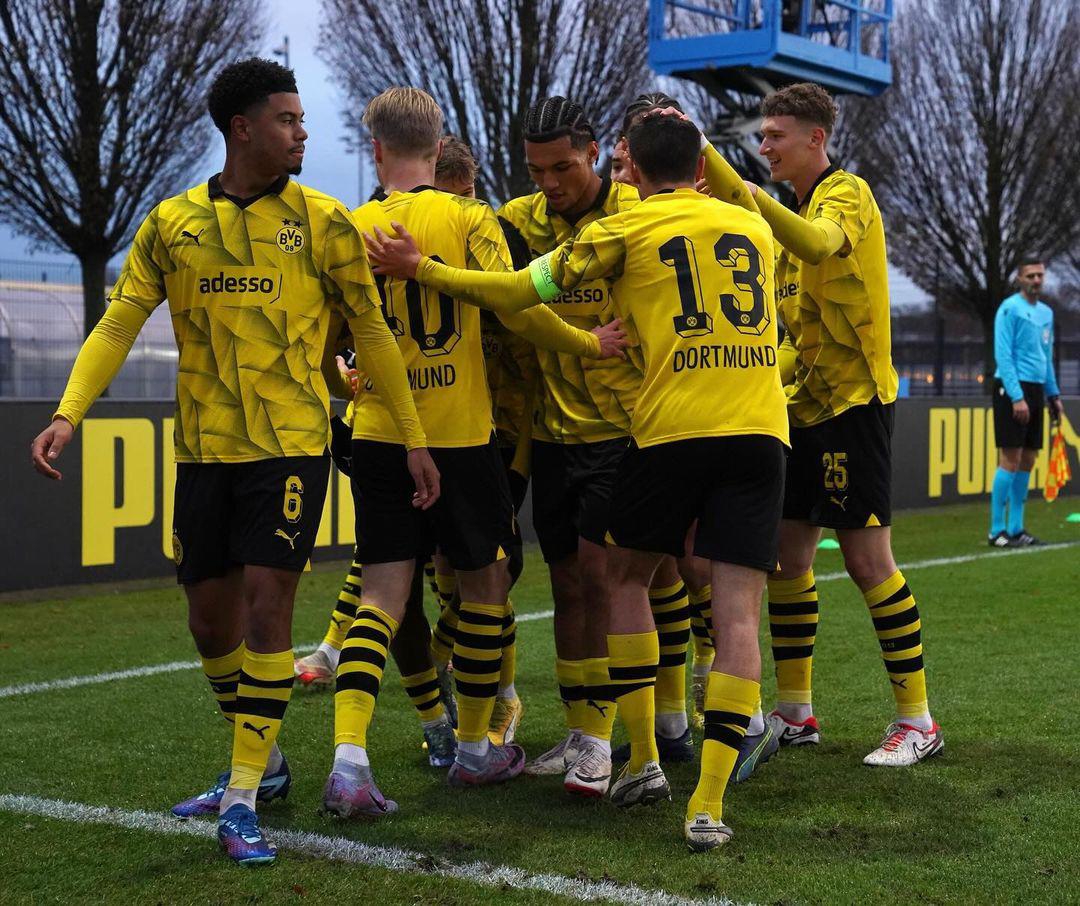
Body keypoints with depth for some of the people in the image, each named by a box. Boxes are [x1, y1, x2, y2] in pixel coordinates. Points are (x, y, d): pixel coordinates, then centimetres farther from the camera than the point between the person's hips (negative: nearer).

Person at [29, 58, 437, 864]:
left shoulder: (323, 221, -1)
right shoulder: (172, 224, 3)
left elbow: (372, 333, 4)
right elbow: (118, 325, 1)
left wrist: (414, 438, 3)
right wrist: (69, 413, -13)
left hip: (292, 443, -3)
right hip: (203, 448, 3)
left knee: (266, 605, -11)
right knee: (210, 617, 10)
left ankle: (244, 798, -2)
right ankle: (262, 760, 32)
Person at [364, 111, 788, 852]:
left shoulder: (625, 228, 7)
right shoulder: (754, 226, 20)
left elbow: (521, 291, 5)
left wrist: (419, 268, 14)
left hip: (672, 428, -2)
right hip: (761, 429, 3)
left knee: (627, 576, 19)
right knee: (738, 614, -1)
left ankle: (643, 763, 18)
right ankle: (709, 804, -6)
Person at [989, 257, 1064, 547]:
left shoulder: (1046, 312, 16)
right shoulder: (1009, 309, -8)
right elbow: (1003, 356, -13)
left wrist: (1054, 394, 17)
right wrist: (1017, 397, -19)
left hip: (1035, 391, 8)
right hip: (1012, 390, -8)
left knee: (1028, 461, 8)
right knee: (1010, 459, -9)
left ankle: (1016, 528, 13)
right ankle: (997, 531, -5)